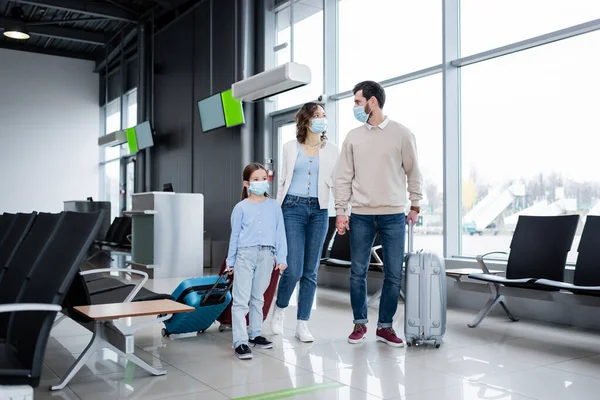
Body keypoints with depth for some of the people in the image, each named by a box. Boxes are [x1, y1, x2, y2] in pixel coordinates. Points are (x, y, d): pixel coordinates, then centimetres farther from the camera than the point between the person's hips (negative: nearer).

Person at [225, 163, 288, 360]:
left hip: (266, 256, 3)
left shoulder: (274, 206, 6)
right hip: (245, 254, -3)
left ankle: (255, 335, 27)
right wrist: (230, 261, 6)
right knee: (241, 300, -4)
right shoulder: (241, 207, -1)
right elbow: (235, 235, 4)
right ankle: (240, 342, -2)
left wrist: (281, 258, 3)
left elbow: (280, 233, 7)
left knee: (258, 298, 15)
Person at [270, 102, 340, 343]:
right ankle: (279, 309, 20)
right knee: (294, 269, -9)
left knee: (311, 271, 3)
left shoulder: (332, 150, 8)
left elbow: (335, 182, 4)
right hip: (293, 208, -1)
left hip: (319, 211, 2)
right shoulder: (290, 147, 7)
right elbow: (283, 180, 10)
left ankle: (302, 324, 13)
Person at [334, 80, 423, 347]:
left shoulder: (402, 134, 1)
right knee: (358, 272, 5)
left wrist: (415, 206, 4)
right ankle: (360, 324, 20)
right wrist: (340, 211, 0)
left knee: (394, 274, 2)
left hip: (394, 215, -1)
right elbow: (344, 177, 6)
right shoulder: (353, 137, 6)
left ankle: (385, 326, 17)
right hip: (361, 215, 2)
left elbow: (413, 172, 6)